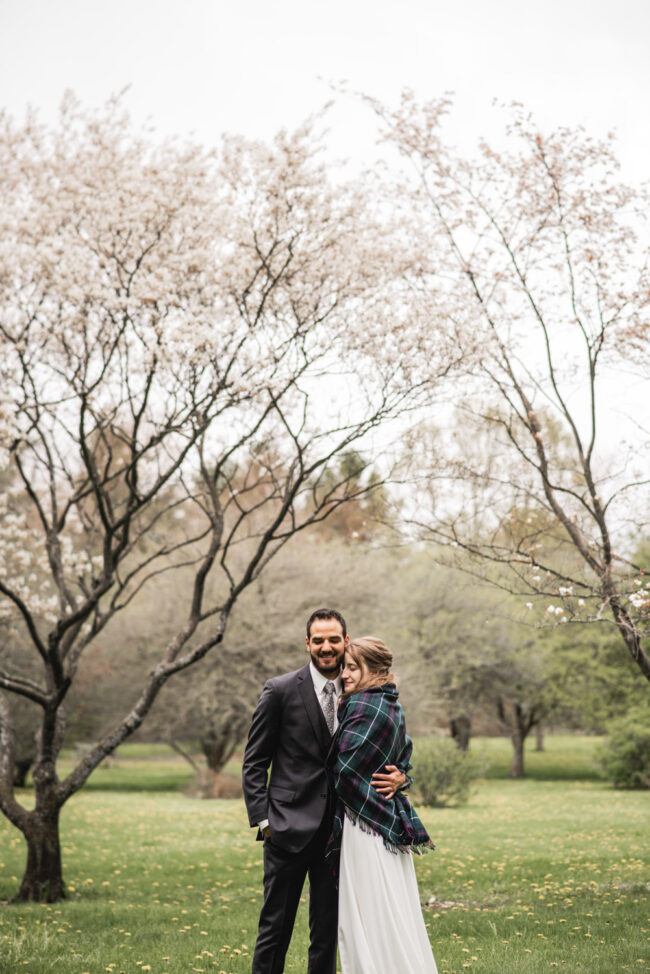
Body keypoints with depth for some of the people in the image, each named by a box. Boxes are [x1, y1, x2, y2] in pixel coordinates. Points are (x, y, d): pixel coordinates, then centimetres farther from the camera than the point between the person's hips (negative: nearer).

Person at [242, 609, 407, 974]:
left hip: (338, 830, 4)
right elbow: (254, 763, -1)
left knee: (328, 929, 10)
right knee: (276, 926, 0)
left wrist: (398, 776, -9)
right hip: (290, 827, -3)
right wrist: (262, 819, -8)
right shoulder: (281, 690, -3)